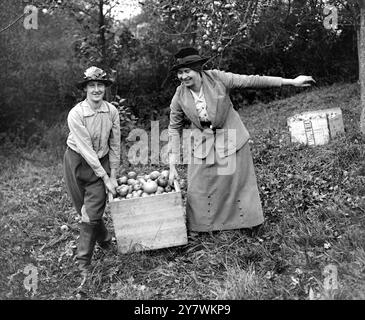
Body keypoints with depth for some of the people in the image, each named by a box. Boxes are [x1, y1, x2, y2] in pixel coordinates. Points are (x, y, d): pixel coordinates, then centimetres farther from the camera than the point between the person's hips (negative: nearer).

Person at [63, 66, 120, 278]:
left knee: (93, 212, -6)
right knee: (85, 210, 9)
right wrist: (105, 178, -19)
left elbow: (115, 145, -1)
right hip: (77, 161, -1)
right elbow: (86, 149, -20)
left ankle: (84, 261, 6)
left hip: (101, 161, 1)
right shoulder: (76, 114, -20)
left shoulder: (112, 111, -10)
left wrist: (113, 175, -2)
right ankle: (105, 240, 37)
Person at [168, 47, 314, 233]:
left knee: (238, 180, 8)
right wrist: (172, 165, -5)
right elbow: (174, 129, -2)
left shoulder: (217, 78, -17)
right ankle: (202, 226, 22)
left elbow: (252, 81, -13)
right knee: (199, 188, 0)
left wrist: (292, 81, -12)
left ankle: (246, 220, 30)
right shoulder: (179, 96, -11)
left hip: (230, 139, -1)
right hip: (202, 144, 1)